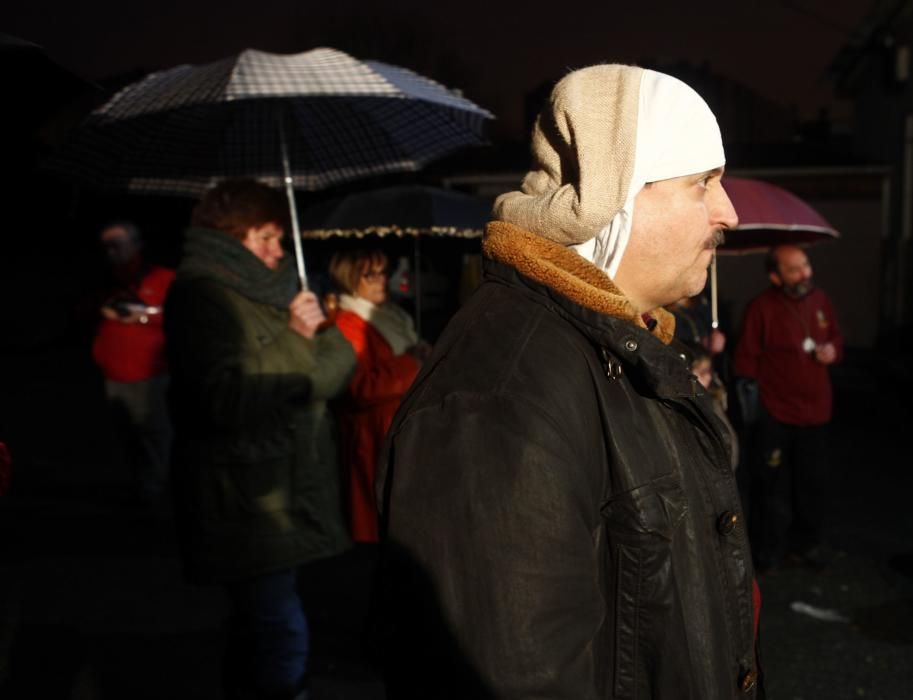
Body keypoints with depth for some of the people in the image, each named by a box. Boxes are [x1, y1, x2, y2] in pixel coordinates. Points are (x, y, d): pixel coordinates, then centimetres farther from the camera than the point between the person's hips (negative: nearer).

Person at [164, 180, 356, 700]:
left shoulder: (266, 291, 17)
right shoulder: (201, 294, -9)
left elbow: (337, 369, 14)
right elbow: (228, 398, -21)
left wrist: (316, 333, -6)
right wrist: (294, 342, -13)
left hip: (283, 494, 9)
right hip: (248, 501, -9)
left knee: (263, 620, 17)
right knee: (282, 634, -12)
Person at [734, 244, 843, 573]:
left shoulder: (820, 300, 4)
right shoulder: (761, 307, -13)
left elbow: (836, 337, 18)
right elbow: (746, 359, -10)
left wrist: (833, 351, -4)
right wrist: (754, 398, -13)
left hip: (815, 410, 5)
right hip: (775, 413, -5)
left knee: (813, 482, 16)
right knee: (774, 484, 5)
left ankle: (807, 540, 35)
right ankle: (771, 547, 22)